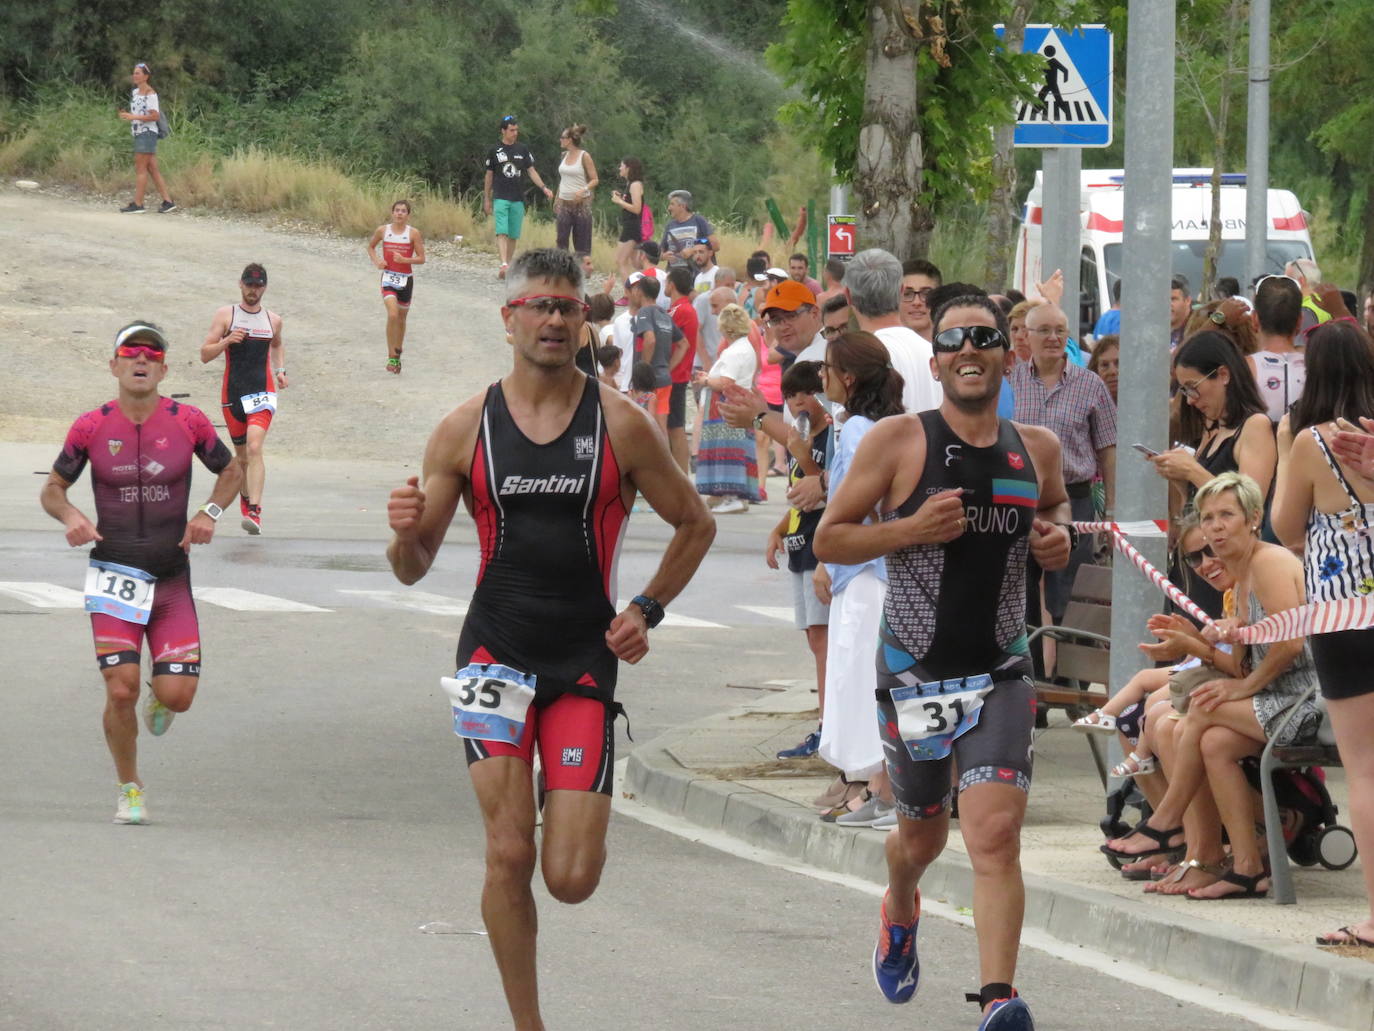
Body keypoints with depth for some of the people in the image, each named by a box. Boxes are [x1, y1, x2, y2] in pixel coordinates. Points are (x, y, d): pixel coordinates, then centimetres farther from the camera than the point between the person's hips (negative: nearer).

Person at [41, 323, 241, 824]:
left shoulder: (188, 422, -2)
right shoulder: (91, 427, -3)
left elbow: (231, 471, 14)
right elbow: (53, 488, 8)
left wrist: (210, 511, -5)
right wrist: (69, 515, -14)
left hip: (172, 579, 1)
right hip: (114, 574, -1)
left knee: (178, 696, -8)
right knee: (121, 691, -13)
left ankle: (160, 698, 33)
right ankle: (129, 788, 11)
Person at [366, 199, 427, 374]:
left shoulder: (413, 233, -5)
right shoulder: (382, 230, -1)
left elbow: (421, 258, -4)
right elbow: (371, 247, 16)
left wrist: (404, 260, -21)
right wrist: (376, 261, -3)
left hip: (406, 279, 1)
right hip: (389, 277, -1)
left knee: (401, 318, 14)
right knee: (392, 315, -20)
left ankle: (398, 354, 33)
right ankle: (391, 357, -14)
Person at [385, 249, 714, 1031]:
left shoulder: (619, 424, -2)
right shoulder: (466, 429, 1)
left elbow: (695, 525, 11)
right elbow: (415, 568, 6)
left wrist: (647, 611, 1)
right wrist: (407, 534, -16)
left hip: (586, 662, 0)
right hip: (496, 651, 0)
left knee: (572, 879, -5)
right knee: (510, 854, -13)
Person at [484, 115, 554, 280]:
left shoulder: (522, 149, 9)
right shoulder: (495, 151, 4)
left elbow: (532, 171, 9)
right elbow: (489, 176, 10)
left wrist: (543, 187, -5)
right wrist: (487, 199, 11)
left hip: (518, 199, 3)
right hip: (500, 198, -3)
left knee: (513, 235, 5)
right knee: (502, 232, -16)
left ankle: (508, 265, 13)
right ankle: (504, 265, -28)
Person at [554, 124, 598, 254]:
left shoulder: (584, 157, -7)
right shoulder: (564, 155, 10)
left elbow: (595, 180, -7)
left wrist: (584, 190, -24)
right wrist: (557, 200, 19)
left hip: (581, 204, -5)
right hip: (564, 204, 5)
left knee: (582, 243, -2)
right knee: (561, 240, -2)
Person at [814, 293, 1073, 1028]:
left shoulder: (1036, 450, 4)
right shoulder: (898, 441, -7)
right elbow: (828, 539, -4)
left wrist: (1059, 536, 2)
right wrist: (910, 529, -20)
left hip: (999, 674, 1)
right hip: (913, 672, -1)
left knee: (995, 832, -17)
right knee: (921, 835, 17)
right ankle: (899, 914, 52)